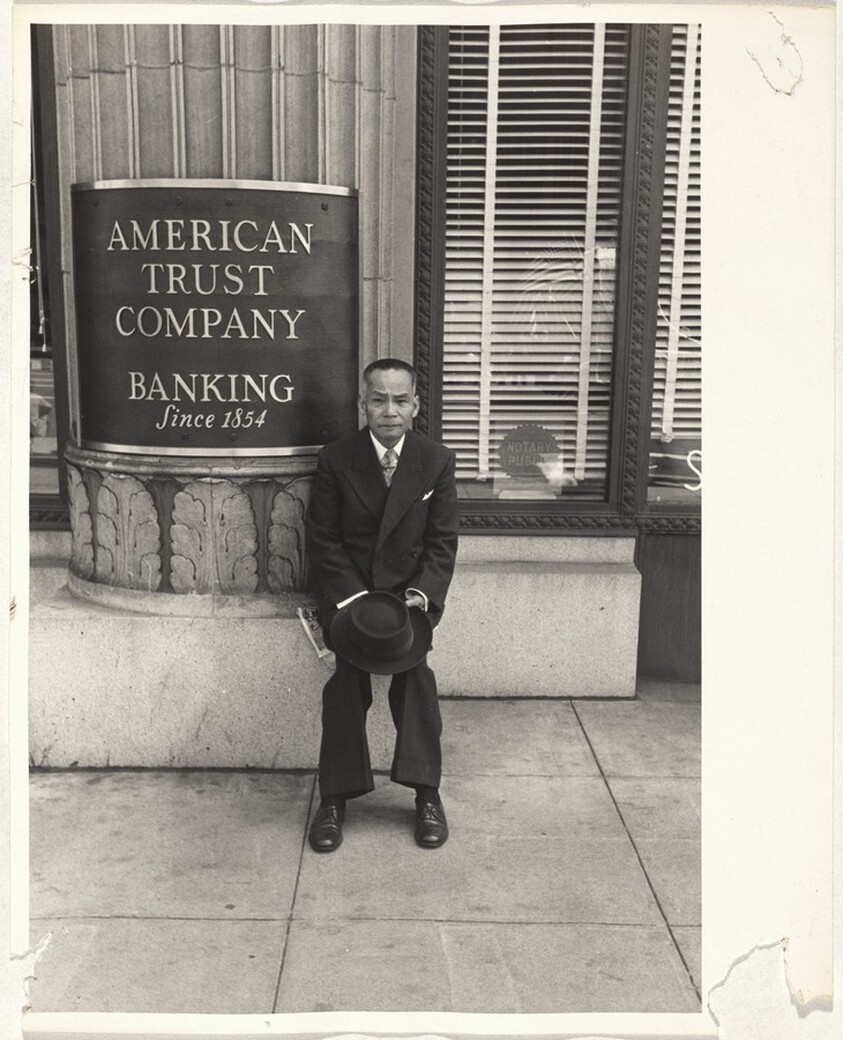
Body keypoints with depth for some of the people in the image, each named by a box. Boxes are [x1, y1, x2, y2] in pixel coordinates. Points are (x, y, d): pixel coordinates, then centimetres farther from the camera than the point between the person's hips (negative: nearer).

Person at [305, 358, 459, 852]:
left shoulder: (438, 461, -2)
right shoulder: (336, 459, -4)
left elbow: (442, 543, 0)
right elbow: (323, 539, -4)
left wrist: (421, 594, -16)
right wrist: (353, 598, -16)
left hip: (411, 588, 1)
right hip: (348, 588, 0)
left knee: (414, 668, -22)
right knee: (348, 678, -19)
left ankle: (427, 793, -11)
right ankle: (336, 797, -9)